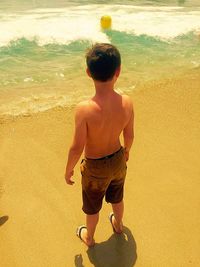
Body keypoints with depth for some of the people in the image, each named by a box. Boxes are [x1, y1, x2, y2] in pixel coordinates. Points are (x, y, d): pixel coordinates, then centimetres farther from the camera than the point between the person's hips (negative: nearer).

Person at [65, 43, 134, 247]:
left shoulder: (84, 109, -35)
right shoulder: (127, 102, -21)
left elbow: (77, 148, -25)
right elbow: (129, 135, -6)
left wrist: (68, 169, -6)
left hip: (95, 168, -4)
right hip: (118, 159, 4)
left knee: (92, 207, 25)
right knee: (117, 198, 33)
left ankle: (89, 237, 53)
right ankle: (118, 224, 62)